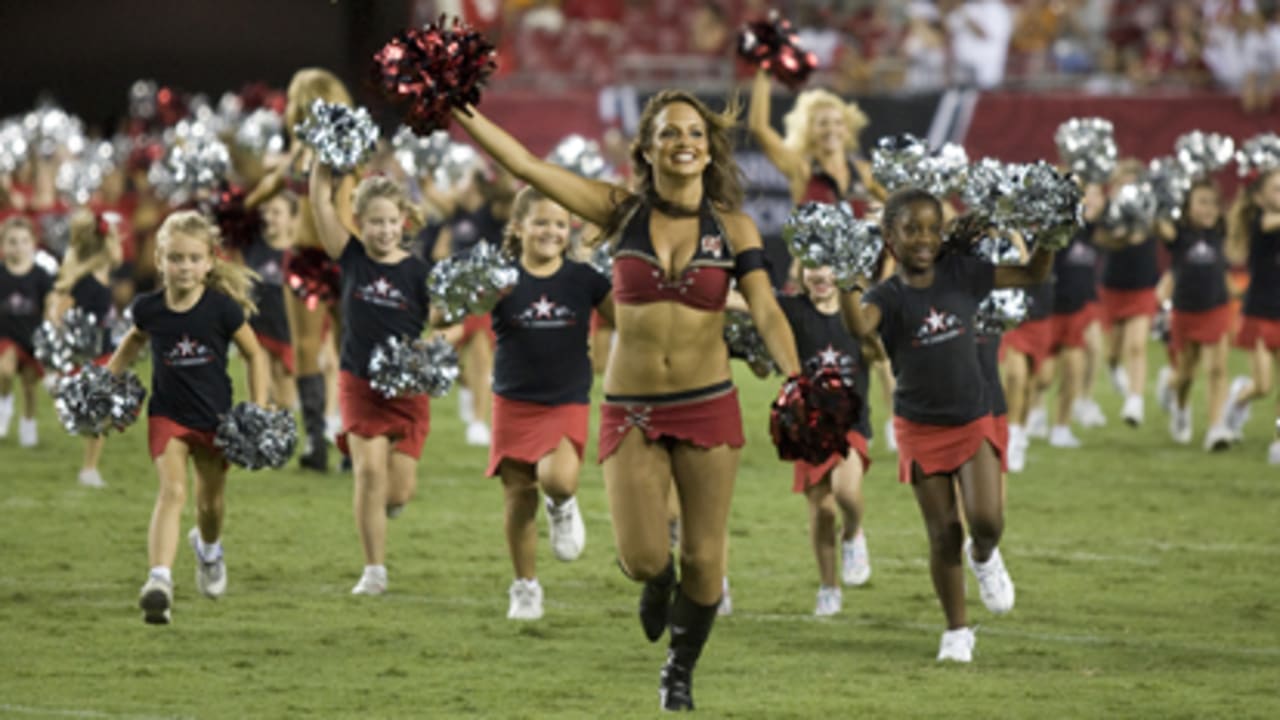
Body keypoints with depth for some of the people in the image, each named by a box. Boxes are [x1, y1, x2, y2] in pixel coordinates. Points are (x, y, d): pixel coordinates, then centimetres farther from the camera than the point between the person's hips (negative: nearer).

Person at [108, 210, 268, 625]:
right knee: (172, 490, -21)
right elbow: (134, 342, 15)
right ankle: (159, 580, -33)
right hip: (167, 415, -1)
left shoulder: (221, 308, -14)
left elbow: (255, 355, -2)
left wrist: (258, 411, -6)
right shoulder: (148, 309, -9)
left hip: (215, 417, 1)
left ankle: (208, 546, 53)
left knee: (211, 501, 18)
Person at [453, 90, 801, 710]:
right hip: (631, 410, 0)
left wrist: (798, 380, -27)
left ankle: (681, 670, 27)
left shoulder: (732, 227, -1)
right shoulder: (623, 212, 0)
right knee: (640, 558, -9)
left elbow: (766, 312, -10)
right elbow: (527, 165, -5)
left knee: (704, 559, 2)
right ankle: (659, 579, 29)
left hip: (706, 405, 0)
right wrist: (463, 114, -12)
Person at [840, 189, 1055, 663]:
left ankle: (984, 556, 21)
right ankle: (956, 632, 19)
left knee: (987, 520, -16)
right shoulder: (888, 296, -10)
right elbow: (859, 325, -33)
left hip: (974, 422, 1)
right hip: (920, 428, -1)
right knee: (943, 535, 3)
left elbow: (1032, 275, 5)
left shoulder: (961, 275, -2)